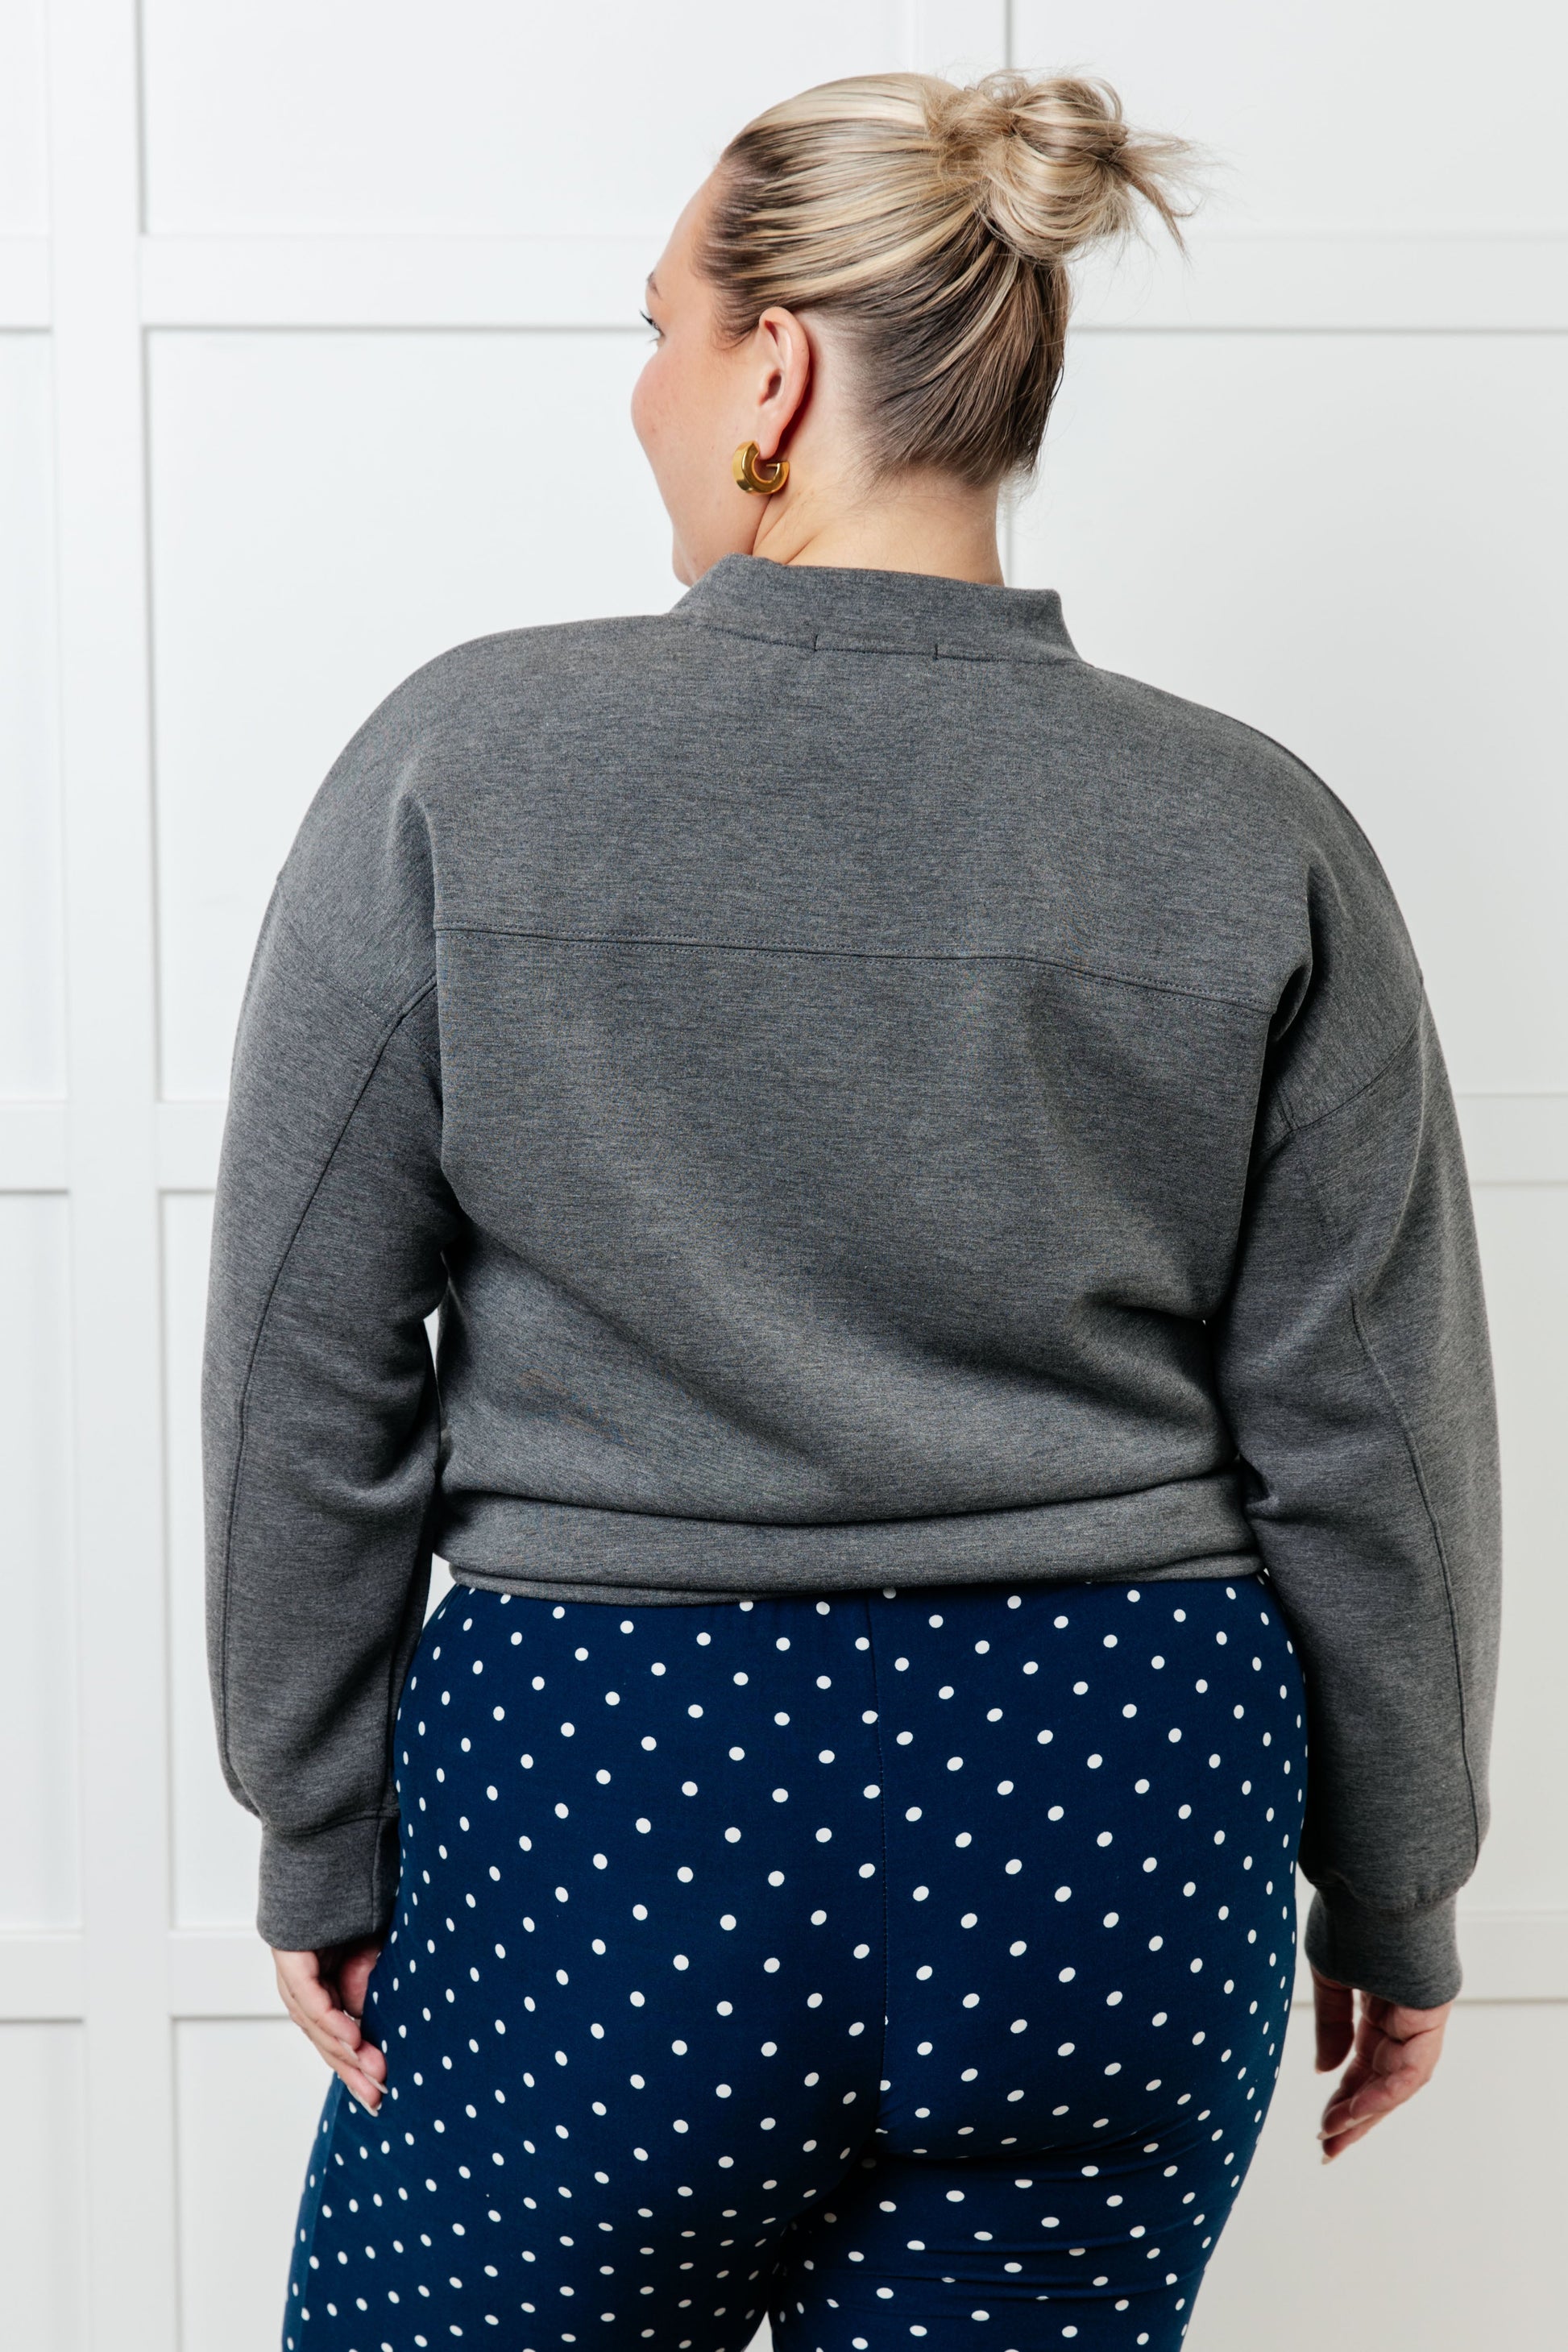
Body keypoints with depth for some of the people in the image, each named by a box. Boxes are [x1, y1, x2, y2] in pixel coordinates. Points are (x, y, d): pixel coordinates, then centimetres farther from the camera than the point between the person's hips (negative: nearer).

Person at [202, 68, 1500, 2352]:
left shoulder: (466, 764, -7)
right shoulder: (1254, 835, -3)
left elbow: (309, 1378, -4)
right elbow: (1367, 1440, 0)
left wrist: (323, 1836, 7)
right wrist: (1395, 1897, 12)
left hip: (611, 1813, -2)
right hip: (1126, 1821, 3)